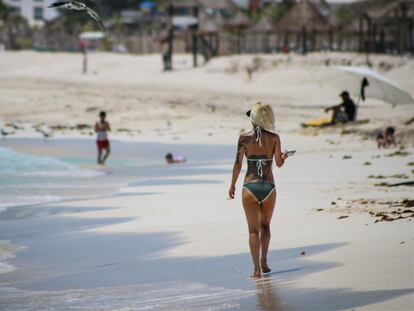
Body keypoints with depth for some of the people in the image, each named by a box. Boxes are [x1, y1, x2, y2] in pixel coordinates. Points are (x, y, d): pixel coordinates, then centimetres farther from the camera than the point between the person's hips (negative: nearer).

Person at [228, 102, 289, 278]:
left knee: (253, 229, 4)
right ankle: (264, 261, 12)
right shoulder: (274, 138, -3)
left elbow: (238, 164, -4)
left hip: (250, 187, -1)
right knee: (265, 225, 22)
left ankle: (257, 269, -3)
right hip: (269, 187, 1)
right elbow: (279, 163, -1)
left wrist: (232, 185, 7)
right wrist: (284, 156, 22)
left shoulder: (244, 138, -5)